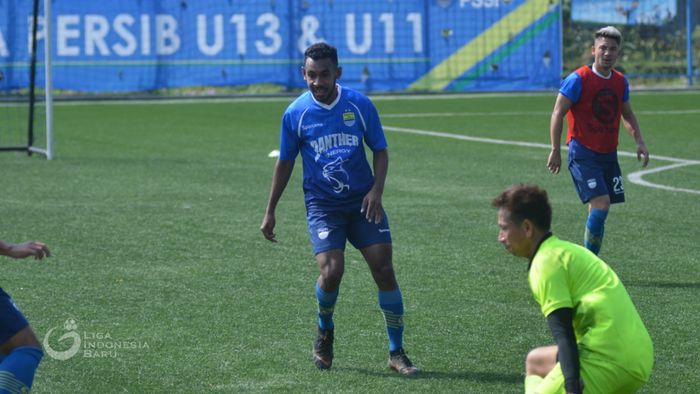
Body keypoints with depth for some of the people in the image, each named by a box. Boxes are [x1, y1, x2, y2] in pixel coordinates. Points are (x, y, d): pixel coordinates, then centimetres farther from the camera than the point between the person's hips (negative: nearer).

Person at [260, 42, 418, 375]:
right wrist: (270, 211, 9)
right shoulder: (295, 114, -4)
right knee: (331, 272, -18)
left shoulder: (359, 105, -4)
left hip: (362, 201, 1)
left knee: (383, 269, -7)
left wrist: (376, 190, -11)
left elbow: (380, 151, 5)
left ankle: (397, 353, 5)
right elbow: (285, 163, 7)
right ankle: (324, 332, 14)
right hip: (322, 206, -1)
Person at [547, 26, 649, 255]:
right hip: (583, 154, -6)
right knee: (601, 205, -18)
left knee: (599, 210, 7)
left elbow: (627, 115, 23)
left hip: (608, 154, 6)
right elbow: (557, 113, -10)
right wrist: (555, 151, -13)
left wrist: (639, 142, 9)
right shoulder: (578, 79, -11)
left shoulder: (621, 82, 8)